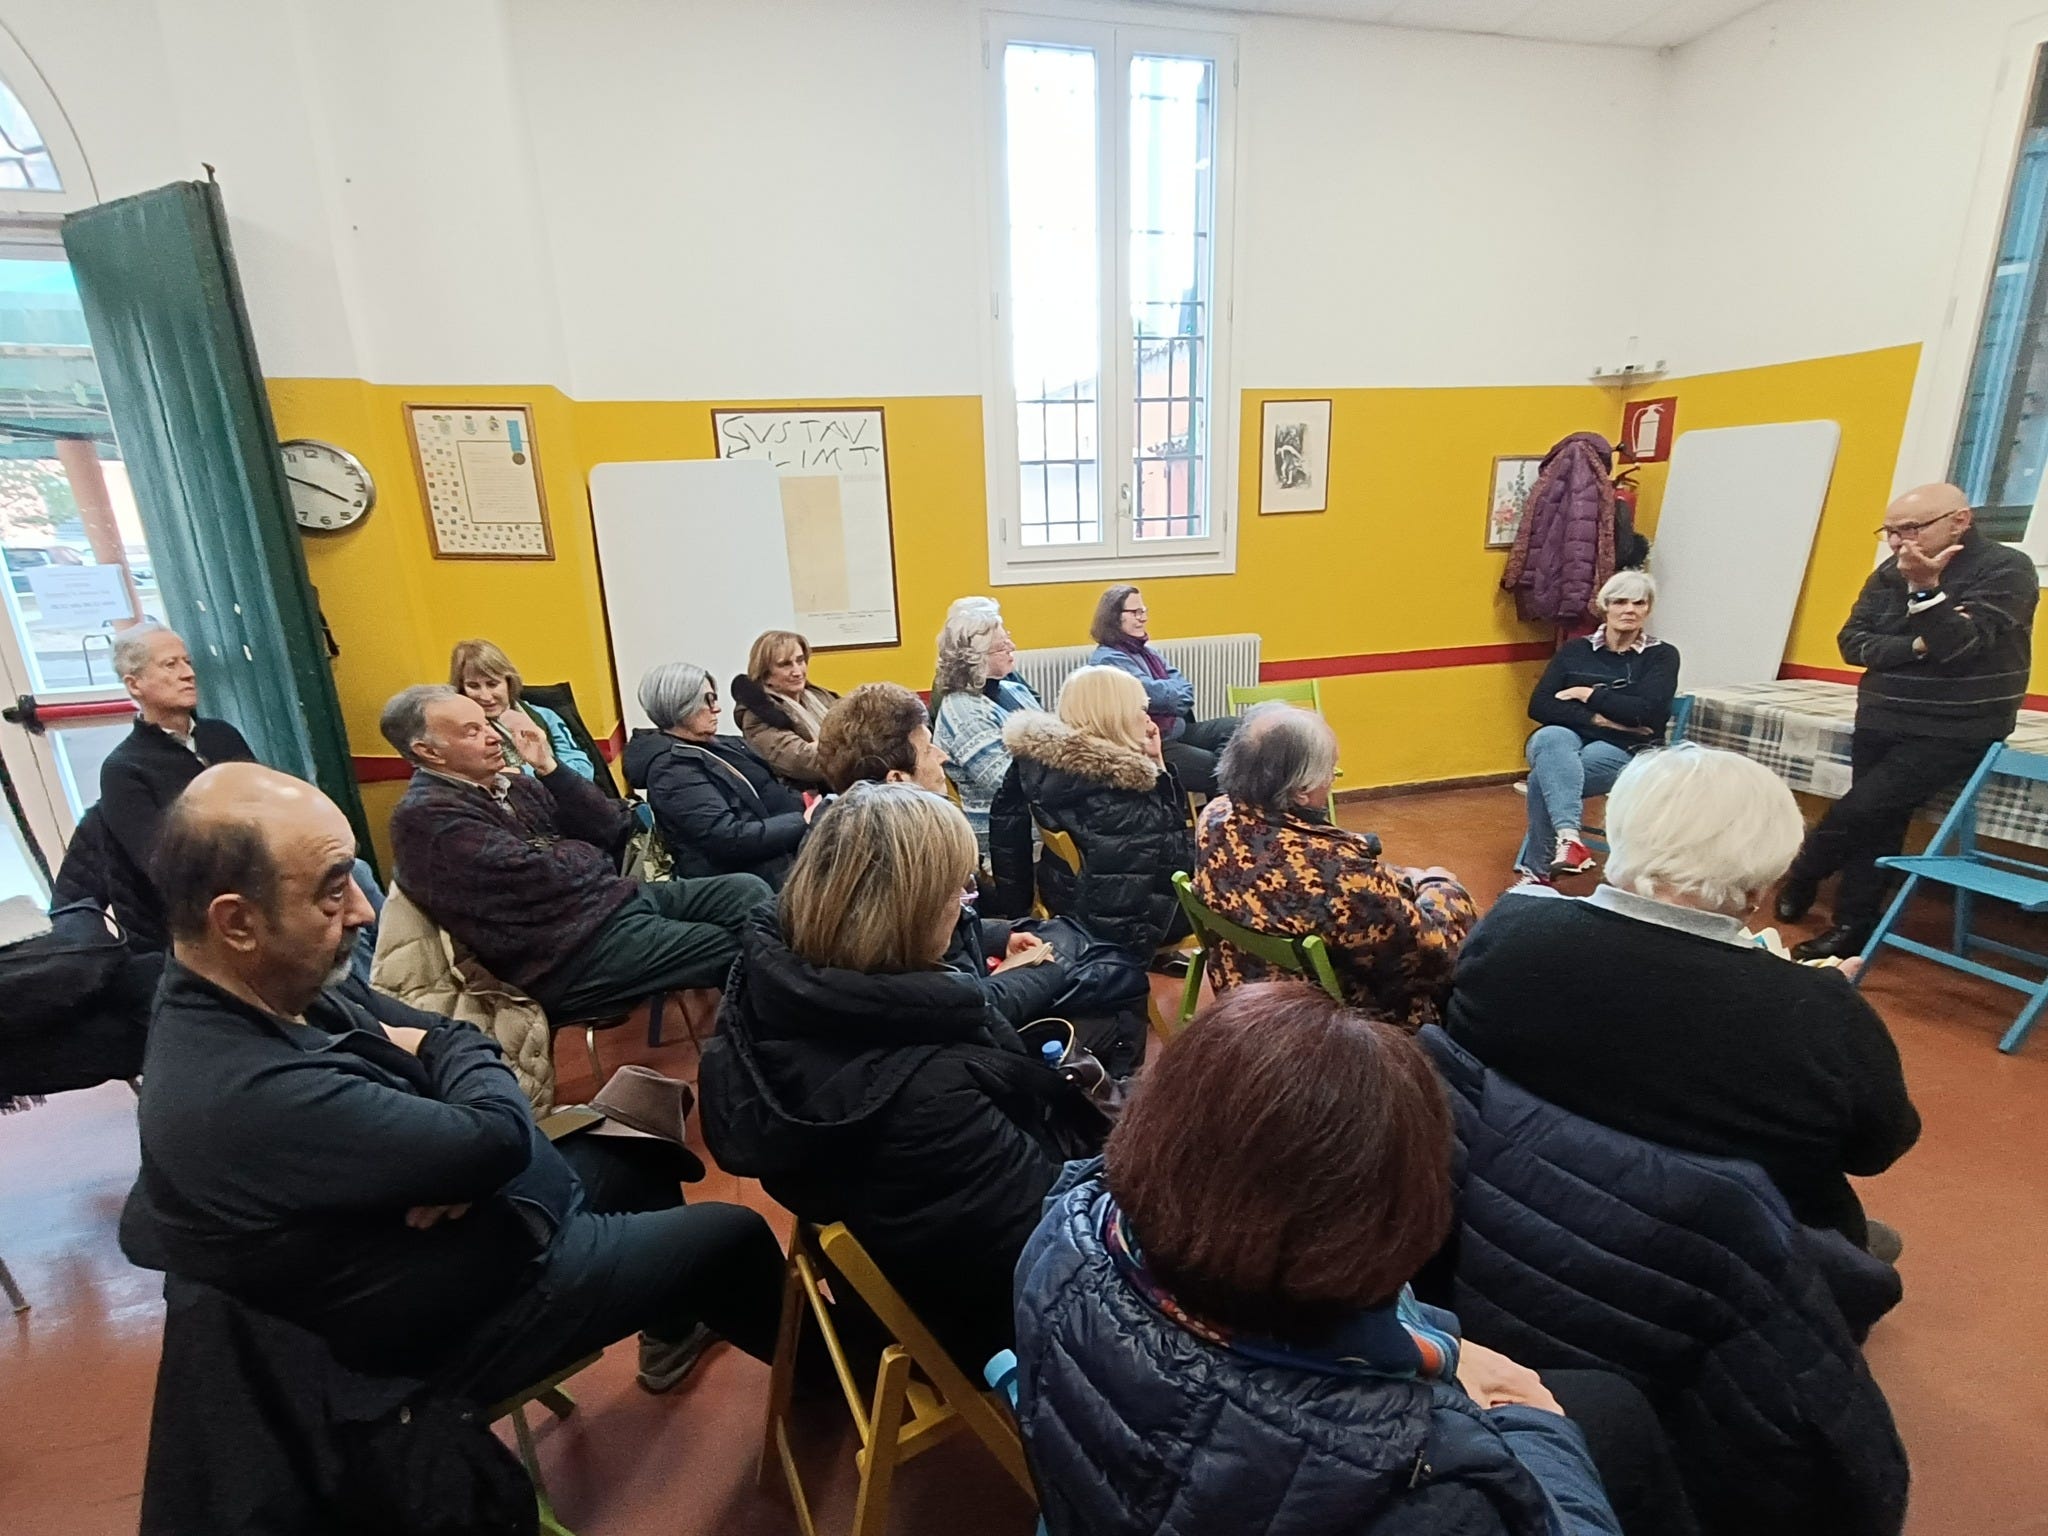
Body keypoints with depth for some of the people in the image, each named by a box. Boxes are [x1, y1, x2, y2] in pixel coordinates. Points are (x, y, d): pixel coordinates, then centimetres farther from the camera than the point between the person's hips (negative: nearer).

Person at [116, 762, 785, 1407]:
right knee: (735, 1237, 3)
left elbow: (436, 1032, -2)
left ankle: (673, 1319, 45)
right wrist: (445, 1050, -13)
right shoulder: (252, 1096, -39)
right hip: (463, 1321, -8)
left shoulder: (263, 989, -10)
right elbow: (499, 1134, -33)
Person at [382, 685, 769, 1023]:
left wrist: (549, 768, -5)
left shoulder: (507, 783, 13)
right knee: (731, 948, -14)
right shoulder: (427, 816, -11)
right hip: (573, 948, -8)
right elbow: (536, 876, -20)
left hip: (611, 895, 8)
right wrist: (588, 854, 1)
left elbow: (612, 828, 6)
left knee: (749, 891, -3)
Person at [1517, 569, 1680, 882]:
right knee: (1552, 738, -37)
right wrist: (1596, 718, -10)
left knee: (1543, 777, -33)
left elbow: (1647, 712, -10)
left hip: (1622, 750, -2)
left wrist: (1586, 694, -5)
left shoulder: (1662, 655, 8)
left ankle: (1535, 870, -28)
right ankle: (1568, 836, -52)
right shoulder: (1574, 650, 13)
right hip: (1563, 740, 2)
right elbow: (1538, 706, 2)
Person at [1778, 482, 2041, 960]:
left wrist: (1925, 588, -32)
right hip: (1879, 723, 5)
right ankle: (1854, 926, 12)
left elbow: (1958, 645, -22)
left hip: (1955, 731, -5)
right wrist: (1916, 646, -19)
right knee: (1873, 822, 5)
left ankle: (1798, 883, 11)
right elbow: (1852, 642, -3)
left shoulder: (2007, 568, -10)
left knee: (1856, 812, -12)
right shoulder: (1890, 573, 4)